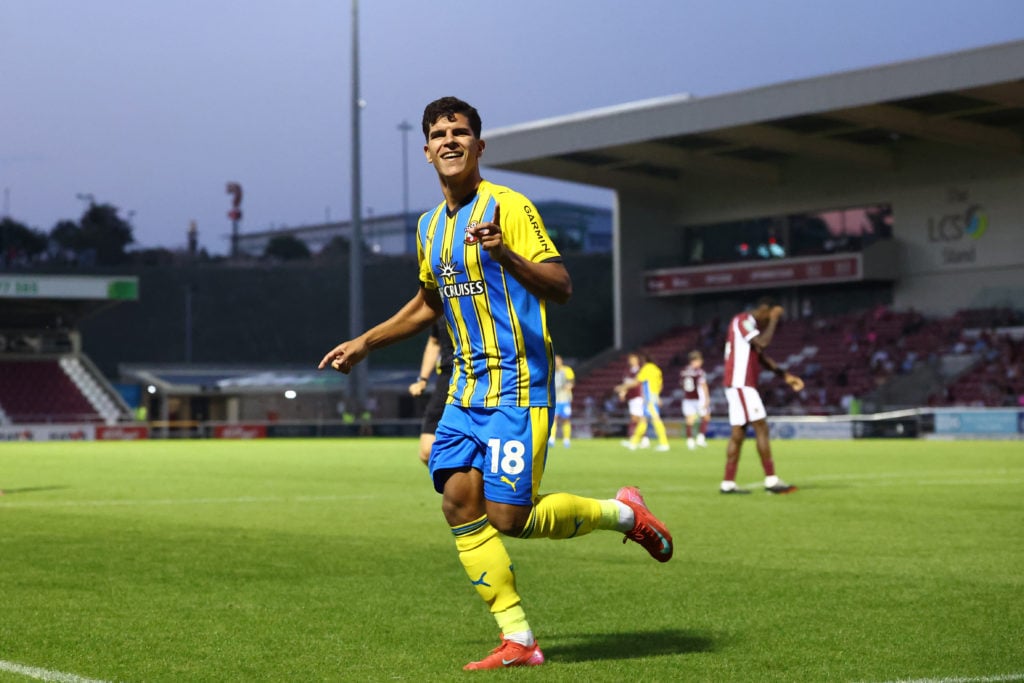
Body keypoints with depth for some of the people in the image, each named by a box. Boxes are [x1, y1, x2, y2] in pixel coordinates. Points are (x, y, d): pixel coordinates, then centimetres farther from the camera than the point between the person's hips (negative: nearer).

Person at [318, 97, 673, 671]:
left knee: (508, 518, -12)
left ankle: (621, 512, 13)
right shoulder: (430, 226, 14)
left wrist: (506, 255, -33)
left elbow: (561, 289, -17)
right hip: (467, 387, 8)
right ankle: (519, 640, 4)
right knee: (459, 504, -3)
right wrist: (364, 344, 30)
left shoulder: (508, 206, -9)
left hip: (517, 386, -7)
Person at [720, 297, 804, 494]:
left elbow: (761, 357, 25)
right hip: (740, 383, -10)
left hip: (741, 385, 10)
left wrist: (785, 376, 20)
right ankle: (771, 480, -11)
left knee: (738, 433, 6)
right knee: (761, 427, -11)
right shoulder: (742, 320, -9)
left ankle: (728, 483, 5)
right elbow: (763, 343, -22)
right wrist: (774, 319, -10)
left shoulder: (749, 323, 21)